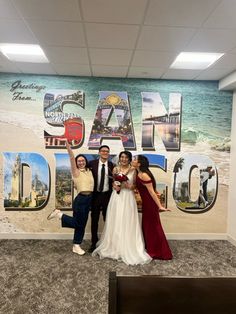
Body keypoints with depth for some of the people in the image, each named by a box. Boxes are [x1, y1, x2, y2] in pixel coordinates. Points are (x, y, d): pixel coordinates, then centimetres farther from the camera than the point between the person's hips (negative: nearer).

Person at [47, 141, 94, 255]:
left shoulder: (89, 171, 12)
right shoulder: (76, 172, -6)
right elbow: (72, 159, -19)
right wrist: (68, 147, -30)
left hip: (89, 199, 7)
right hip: (80, 199, -7)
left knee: (82, 224, 11)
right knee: (78, 223, -1)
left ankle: (76, 246, 23)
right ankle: (59, 214, 17)